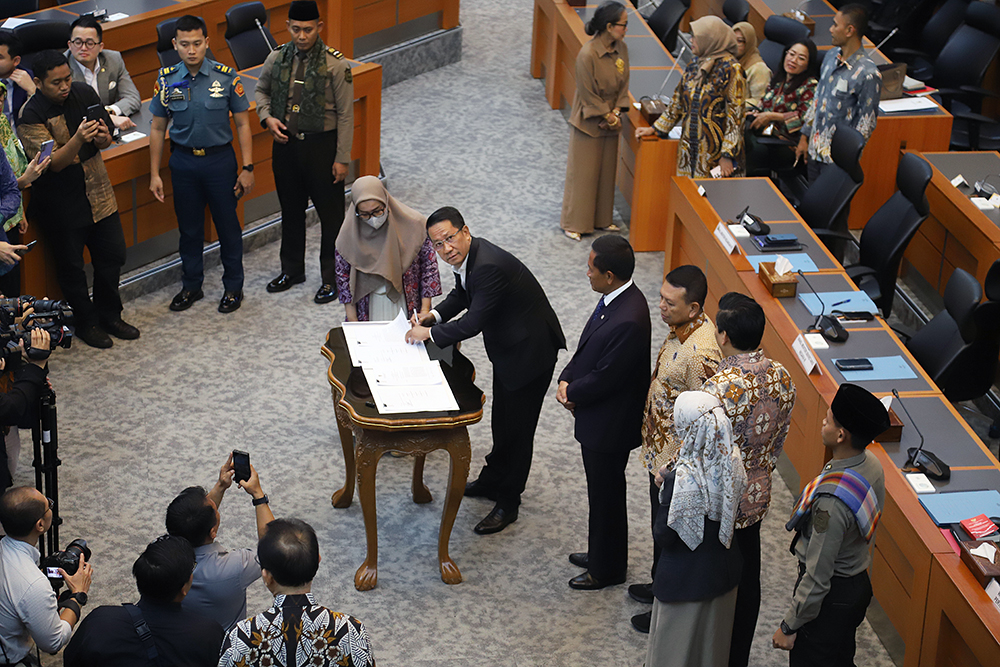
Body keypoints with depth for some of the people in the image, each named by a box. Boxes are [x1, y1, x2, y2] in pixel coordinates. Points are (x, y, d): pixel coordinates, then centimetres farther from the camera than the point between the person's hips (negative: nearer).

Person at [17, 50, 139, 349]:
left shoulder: (84, 93, -3)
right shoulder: (30, 116, -19)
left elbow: (106, 139, 7)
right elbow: (53, 163, -23)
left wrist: (102, 136, -18)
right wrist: (78, 139, -40)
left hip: (98, 194, 5)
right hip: (61, 204, -5)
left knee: (112, 255, 13)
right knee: (71, 266, 8)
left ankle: (110, 315, 32)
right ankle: (87, 323, 26)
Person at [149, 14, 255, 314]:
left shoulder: (226, 77, -10)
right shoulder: (166, 80, -4)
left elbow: (242, 124, -4)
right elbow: (157, 128, 4)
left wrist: (247, 168, -7)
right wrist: (154, 174, 2)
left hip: (220, 159, -2)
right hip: (183, 162, 2)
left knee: (228, 225, 8)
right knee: (189, 227, 13)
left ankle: (233, 287, 24)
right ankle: (191, 286, 30)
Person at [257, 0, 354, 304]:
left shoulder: (335, 64, -14)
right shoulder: (277, 58, -1)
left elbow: (345, 114, -11)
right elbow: (261, 90, 18)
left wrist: (342, 158, -13)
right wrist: (267, 117, -3)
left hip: (322, 145, -4)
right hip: (285, 144, 4)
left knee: (331, 214, 3)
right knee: (291, 210, 17)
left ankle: (331, 278, 16)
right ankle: (292, 270, 34)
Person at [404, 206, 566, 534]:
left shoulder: (489, 266, -33)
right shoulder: (466, 257, -3)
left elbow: (473, 322, -31)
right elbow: (462, 295, 17)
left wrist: (429, 333, -19)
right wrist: (433, 316, 1)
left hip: (530, 350, -10)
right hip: (506, 346, 10)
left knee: (517, 427, 3)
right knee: (501, 419, 25)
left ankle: (508, 503, 16)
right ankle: (492, 480, 44)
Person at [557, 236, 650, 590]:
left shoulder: (628, 322, -33)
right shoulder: (616, 299, -2)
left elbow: (603, 379, -27)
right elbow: (589, 346, 10)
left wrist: (572, 392, -10)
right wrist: (566, 378, -4)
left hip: (609, 426, -9)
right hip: (598, 418, 9)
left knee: (606, 497, 10)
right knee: (601, 492, 25)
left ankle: (607, 570, 29)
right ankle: (601, 553, 44)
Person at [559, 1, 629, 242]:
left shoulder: (621, 48, -4)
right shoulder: (588, 55, -25)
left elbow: (623, 85, 5)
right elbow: (588, 95, -19)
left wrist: (616, 112, -7)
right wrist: (609, 118, -13)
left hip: (610, 120, 7)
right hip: (588, 122, -7)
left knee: (607, 171, 16)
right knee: (582, 173, 4)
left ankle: (602, 219, 30)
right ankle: (573, 223, 17)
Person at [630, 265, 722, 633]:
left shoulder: (701, 353, -34)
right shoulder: (681, 327, -4)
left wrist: (678, 467, -22)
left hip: (678, 463, -9)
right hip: (660, 453, 9)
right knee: (661, 527, 28)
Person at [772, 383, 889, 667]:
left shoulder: (832, 500, -35)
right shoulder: (872, 465, -7)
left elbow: (818, 577, -28)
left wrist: (789, 627, -16)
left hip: (830, 598, -8)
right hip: (858, 585, 8)